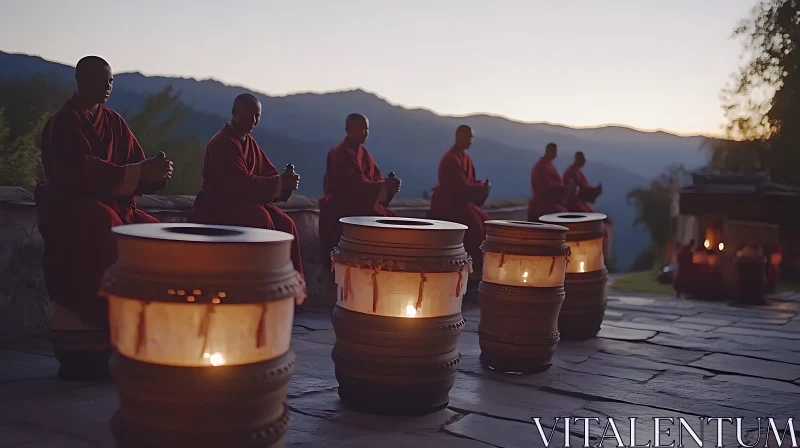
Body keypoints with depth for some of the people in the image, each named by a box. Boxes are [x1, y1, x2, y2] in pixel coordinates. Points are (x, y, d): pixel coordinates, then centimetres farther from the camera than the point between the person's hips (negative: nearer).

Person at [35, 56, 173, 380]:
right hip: (70, 207, -7)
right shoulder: (63, 123, -6)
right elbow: (81, 170, -21)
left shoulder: (114, 122, 15)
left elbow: (135, 162, 7)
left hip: (113, 205, 7)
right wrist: (141, 171, -27)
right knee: (106, 230, -35)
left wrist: (156, 173, -17)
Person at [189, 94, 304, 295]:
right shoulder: (222, 143, -15)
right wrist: (279, 183, -28)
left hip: (244, 201, 8)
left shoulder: (250, 142, 13)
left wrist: (285, 182, -15)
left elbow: (269, 172, 9)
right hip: (216, 205, -8)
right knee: (261, 217, -31)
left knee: (285, 224, -13)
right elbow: (241, 182, -26)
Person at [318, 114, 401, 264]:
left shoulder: (363, 153, 13)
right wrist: (383, 186, -30)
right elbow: (354, 184, -25)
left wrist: (388, 185, -16)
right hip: (342, 207, -8)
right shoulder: (340, 154, -14)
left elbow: (376, 178, 6)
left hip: (363, 203, 8)